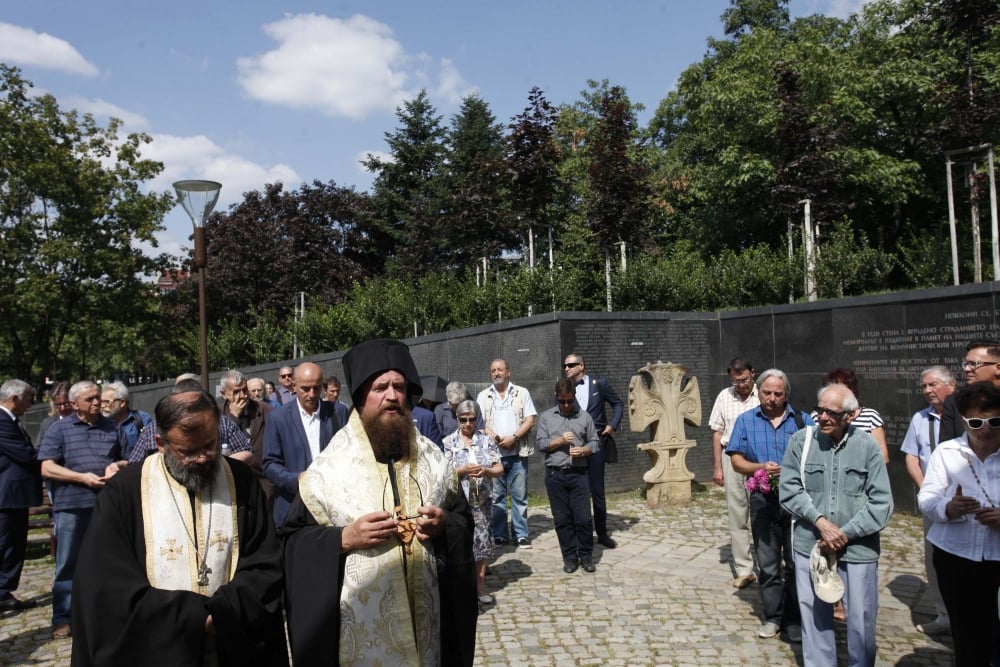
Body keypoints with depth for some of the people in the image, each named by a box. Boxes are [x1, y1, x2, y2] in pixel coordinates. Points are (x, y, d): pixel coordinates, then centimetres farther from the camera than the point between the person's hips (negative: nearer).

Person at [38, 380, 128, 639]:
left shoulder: (113, 428, 10)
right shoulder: (59, 429, 2)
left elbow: (128, 460, 17)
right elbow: (46, 468, -5)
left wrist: (117, 465, -6)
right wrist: (82, 477, -15)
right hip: (71, 505, -2)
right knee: (68, 564, 5)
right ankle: (63, 618, 15)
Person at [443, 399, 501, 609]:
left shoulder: (486, 439, 4)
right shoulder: (449, 442, -2)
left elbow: (499, 469, 3)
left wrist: (485, 471, -17)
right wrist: (463, 470, -20)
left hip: (482, 500, 3)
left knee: (483, 542, 8)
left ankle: (480, 587, 22)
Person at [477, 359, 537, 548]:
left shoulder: (522, 393, 6)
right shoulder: (483, 396, 9)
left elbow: (530, 420, 0)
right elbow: (479, 422, 1)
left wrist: (514, 437, -13)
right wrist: (495, 438, -15)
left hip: (518, 453, -1)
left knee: (519, 495, 3)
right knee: (496, 496, 4)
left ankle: (521, 534, 10)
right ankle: (499, 534, 12)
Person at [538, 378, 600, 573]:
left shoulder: (584, 416, 7)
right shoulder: (546, 417, 7)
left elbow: (595, 443, 8)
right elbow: (540, 444, 1)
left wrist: (583, 450, -12)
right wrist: (560, 441, -13)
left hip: (579, 474, 0)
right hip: (555, 475, 1)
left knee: (583, 518, 0)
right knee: (562, 519, 6)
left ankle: (586, 556, 15)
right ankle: (569, 557, 17)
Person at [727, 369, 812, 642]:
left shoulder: (802, 420, 5)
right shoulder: (746, 421, 6)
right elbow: (737, 461, 3)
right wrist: (761, 468, -15)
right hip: (763, 499, 1)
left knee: (797, 561, 4)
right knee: (768, 563, 9)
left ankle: (794, 619, 17)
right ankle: (773, 616, 22)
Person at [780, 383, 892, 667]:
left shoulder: (867, 446, -6)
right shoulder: (801, 440, -4)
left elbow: (881, 503, -5)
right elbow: (788, 489, -2)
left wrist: (845, 533, -10)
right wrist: (820, 521, -13)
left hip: (857, 548, -1)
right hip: (811, 545, 1)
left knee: (861, 619, 9)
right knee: (814, 615, 12)